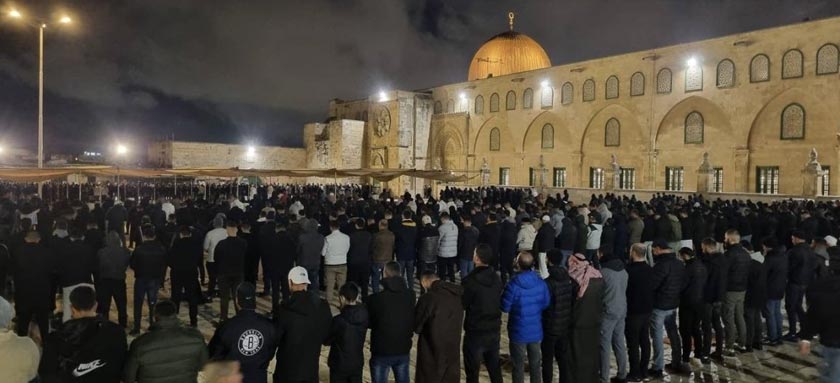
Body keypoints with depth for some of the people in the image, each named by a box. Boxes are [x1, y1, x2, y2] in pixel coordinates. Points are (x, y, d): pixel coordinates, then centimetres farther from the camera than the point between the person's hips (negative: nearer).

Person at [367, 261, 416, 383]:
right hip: (404, 349, 4)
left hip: (381, 351, -4)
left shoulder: (375, 298, -19)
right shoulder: (410, 295, -7)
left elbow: (368, 322, -4)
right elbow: (414, 321, 4)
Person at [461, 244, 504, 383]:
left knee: (472, 370, 9)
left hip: (475, 332, -6)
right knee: (494, 366, 21)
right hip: (495, 329, 6)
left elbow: (461, 305, -13)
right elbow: (499, 302, 6)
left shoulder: (470, 281, -22)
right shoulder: (496, 278, -3)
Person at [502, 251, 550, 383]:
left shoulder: (513, 285, -24)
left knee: (518, 366, 11)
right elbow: (546, 303, 4)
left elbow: (505, 307, -14)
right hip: (536, 331, 4)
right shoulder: (541, 282, -9)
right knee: (535, 363, 20)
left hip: (519, 332, -4)